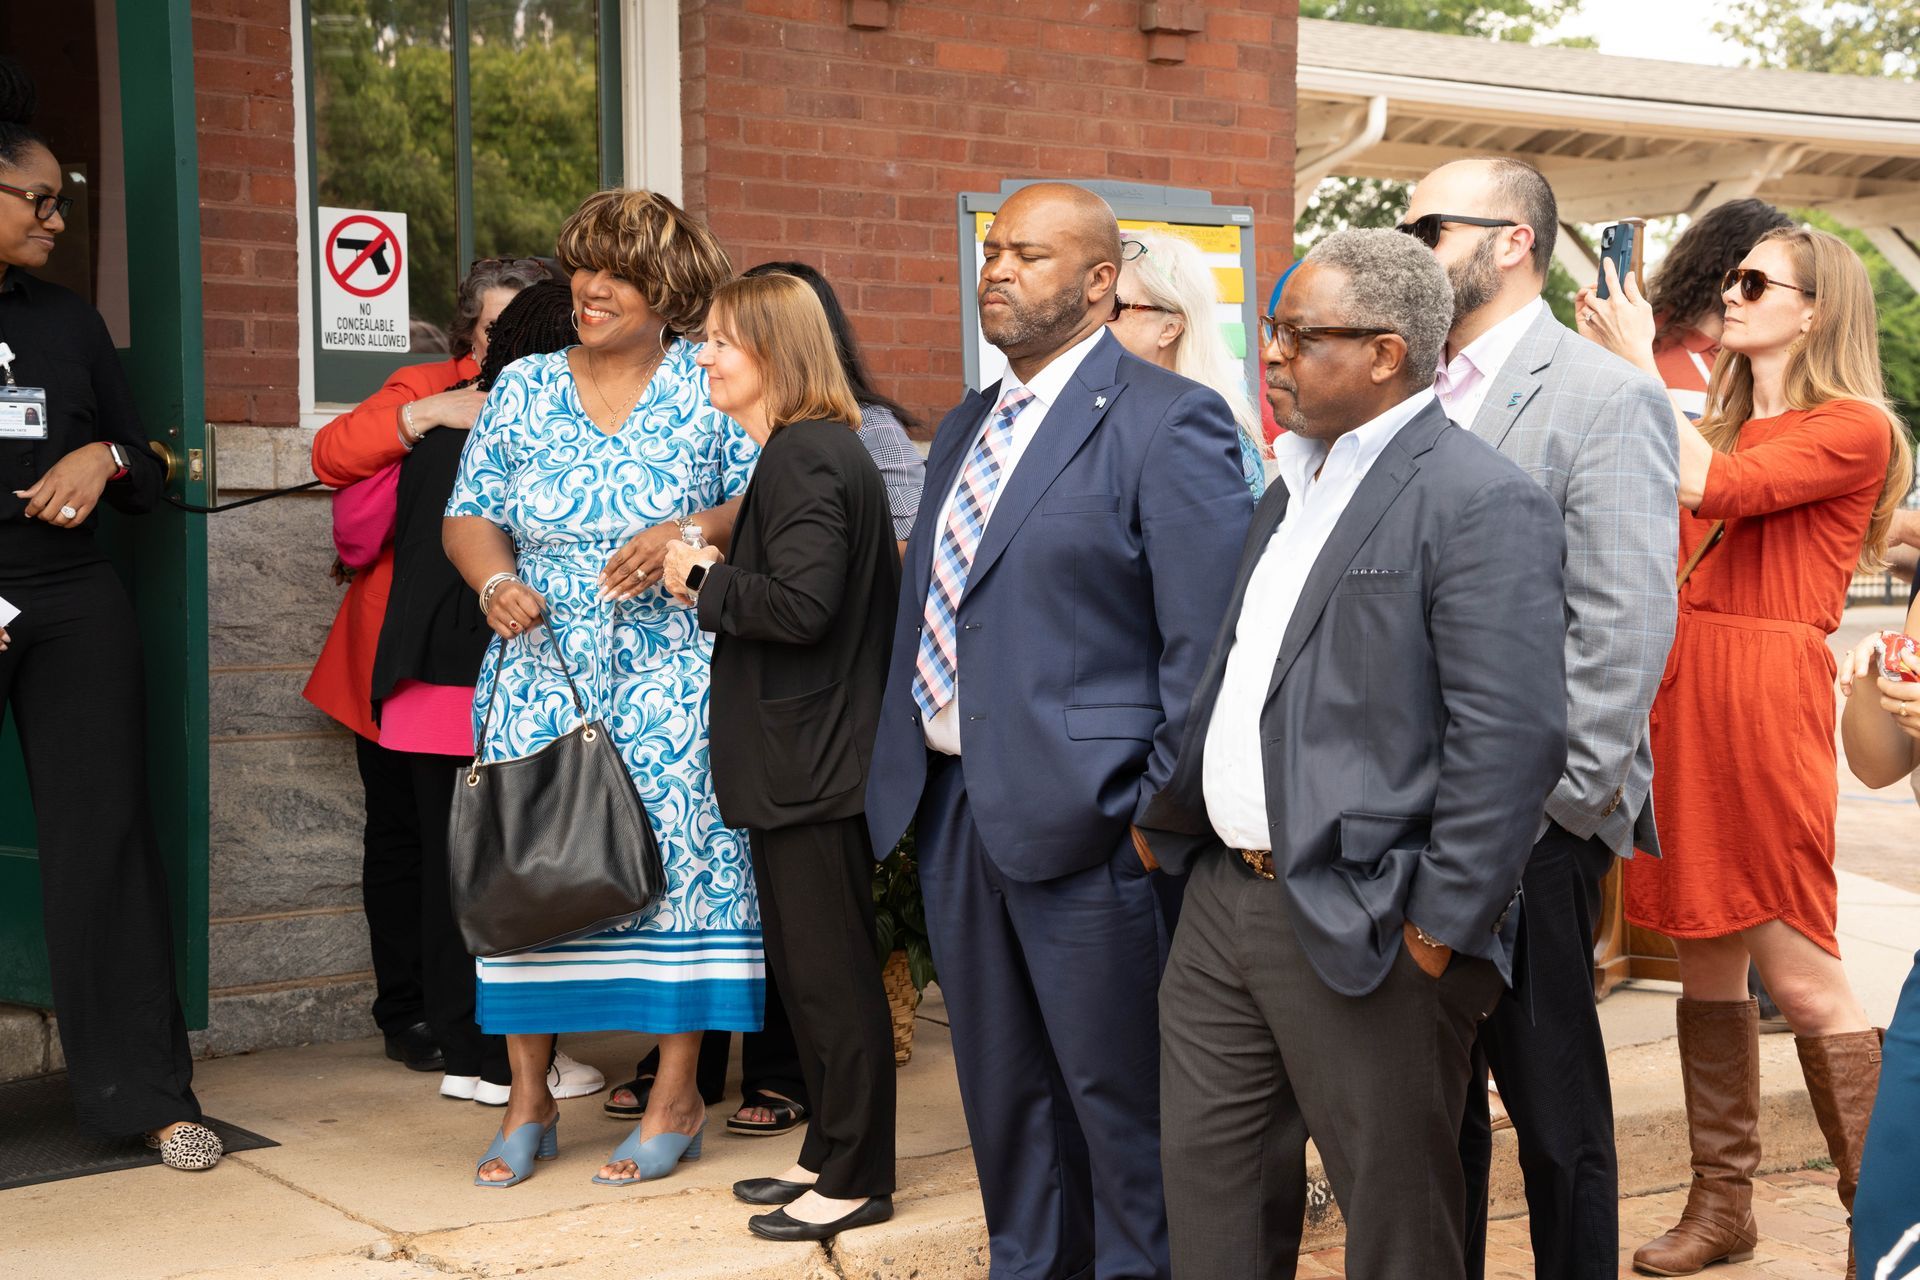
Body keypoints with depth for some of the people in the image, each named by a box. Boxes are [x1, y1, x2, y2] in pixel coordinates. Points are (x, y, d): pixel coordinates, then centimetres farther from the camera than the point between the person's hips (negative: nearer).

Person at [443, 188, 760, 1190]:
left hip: (669, 682, -2)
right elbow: (469, 518, 12)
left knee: (679, 862, -3)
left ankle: (676, 1097, 9)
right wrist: (495, 582, -8)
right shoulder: (522, 389, 10)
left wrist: (692, 533, -19)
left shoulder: (713, 388, 2)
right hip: (540, 677, 3)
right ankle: (529, 1100, 13)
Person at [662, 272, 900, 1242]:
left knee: (831, 973, -1)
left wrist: (703, 581, -13)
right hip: (804, 757, 11)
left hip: (814, 760, -11)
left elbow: (801, 603, -26)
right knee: (805, 968, 17)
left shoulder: (806, 455, -17)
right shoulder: (808, 448, 16)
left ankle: (857, 1181, 9)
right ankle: (831, 1155, 28)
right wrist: (713, 577, 8)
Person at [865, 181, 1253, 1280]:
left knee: (1119, 1098, 3)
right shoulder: (966, 427, 16)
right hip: (954, 807, 8)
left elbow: (1206, 645, -13)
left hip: (1085, 817, -8)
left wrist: (1162, 814, -16)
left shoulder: (1168, 423, -9)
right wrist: (908, 770, 15)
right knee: (1002, 1087, 18)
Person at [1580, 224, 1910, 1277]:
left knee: (1801, 976, -6)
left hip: (1765, 699, -7)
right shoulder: (1719, 426, 19)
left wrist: (1638, 360, -10)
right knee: (1706, 962, 11)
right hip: (1675, 693, 7)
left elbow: (1712, 489, -16)